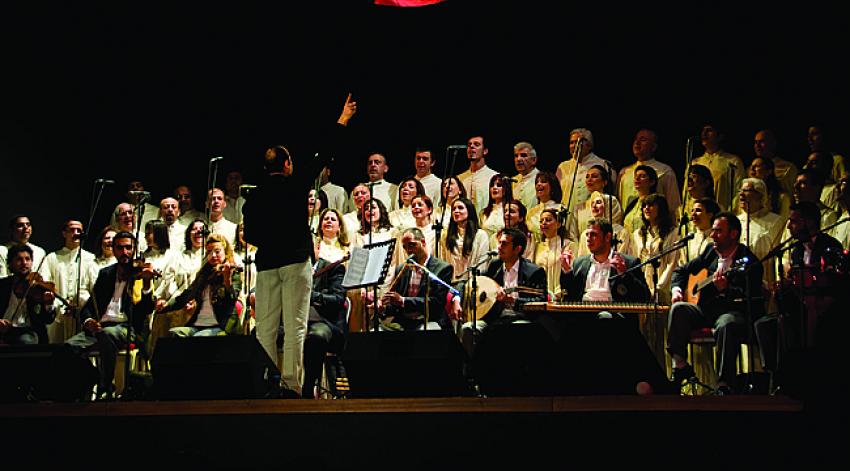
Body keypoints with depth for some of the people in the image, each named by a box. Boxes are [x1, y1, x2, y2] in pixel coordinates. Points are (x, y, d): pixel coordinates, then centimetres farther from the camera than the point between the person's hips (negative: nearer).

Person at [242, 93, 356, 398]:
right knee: (295, 327, -4)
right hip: (295, 261, -3)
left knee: (265, 327, 5)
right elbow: (324, 155, 4)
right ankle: (291, 384, -9)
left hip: (266, 263, 3)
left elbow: (249, 236, 8)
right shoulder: (295, 184, 0)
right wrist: (343, 119, 12)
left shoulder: (254, 197, 8)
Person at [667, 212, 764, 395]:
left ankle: (725, 386, -32)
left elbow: (750, 298, -18)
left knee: (726, 325, -39)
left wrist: (725, 289, -35)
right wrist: (676, 289, 4)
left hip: (733, 312, -6)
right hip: (707, 309, 6)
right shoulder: (711, 252, 12)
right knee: (678, 309, -22)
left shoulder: (749, 261, -8)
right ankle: (680, 367, -14)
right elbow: (682, 270, 24)